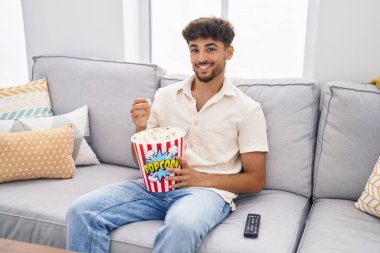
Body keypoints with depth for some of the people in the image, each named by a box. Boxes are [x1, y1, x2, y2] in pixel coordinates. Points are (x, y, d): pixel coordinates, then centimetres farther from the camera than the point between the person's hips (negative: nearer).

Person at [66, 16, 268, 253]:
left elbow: (255, 180, 2)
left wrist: (202, 178, -12)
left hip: (208, 190, -3)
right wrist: (141, 127, -6)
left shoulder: (247, 109, 1)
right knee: (81, 212, -20)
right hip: (155, 184, 4)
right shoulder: (165, 96, 11)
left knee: (181, 227, -39)